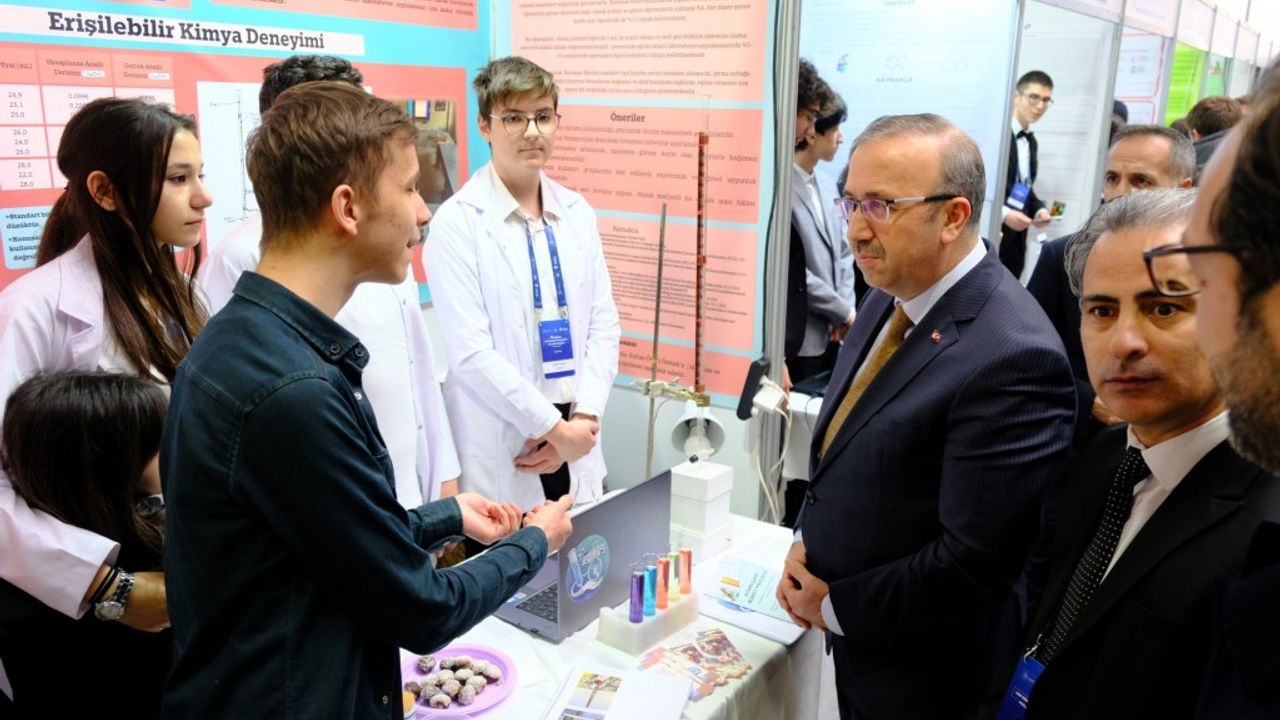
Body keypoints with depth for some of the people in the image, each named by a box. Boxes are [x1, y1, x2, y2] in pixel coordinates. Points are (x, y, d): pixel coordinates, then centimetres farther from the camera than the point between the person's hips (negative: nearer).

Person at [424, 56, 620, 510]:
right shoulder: (457, 222, -10)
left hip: (575, 441, 5)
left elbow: (604, 324, 5)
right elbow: (470, 352, -15)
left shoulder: (577, 212, 6)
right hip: (501, 455, -4)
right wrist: (553, 427, -12)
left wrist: (583, 418, -6)